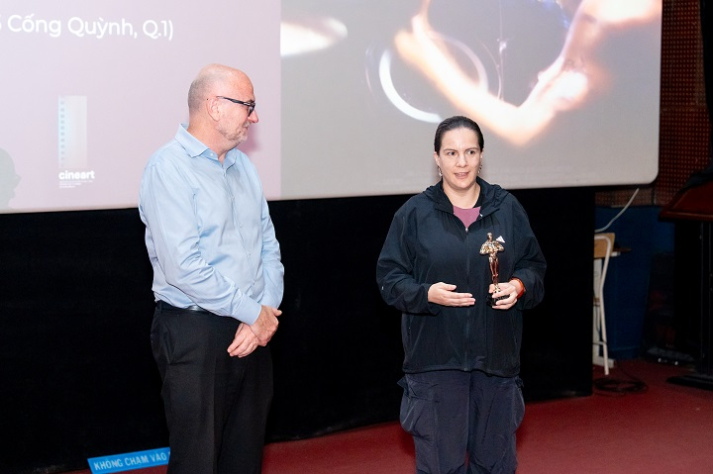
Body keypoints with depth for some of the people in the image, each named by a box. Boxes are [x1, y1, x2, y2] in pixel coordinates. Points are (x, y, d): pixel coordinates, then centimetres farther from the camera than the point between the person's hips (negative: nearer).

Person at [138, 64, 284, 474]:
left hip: (254, 331, 7)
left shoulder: (242, 165, 12)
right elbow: (183, 267, -20)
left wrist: (267, 313, -5)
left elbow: (269, 245, 11)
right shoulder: (170, 167, -12)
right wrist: (255, 313, -12)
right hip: (194, 334, -7)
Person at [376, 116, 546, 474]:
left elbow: (534, 266, 11)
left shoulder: (507, 209, 5)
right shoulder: (414, 213, -1)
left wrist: (519, 286, -10)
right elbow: (389, 278, 0)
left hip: (496, 359, 2)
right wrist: (426, 294, -18)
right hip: (435, 360, -2)